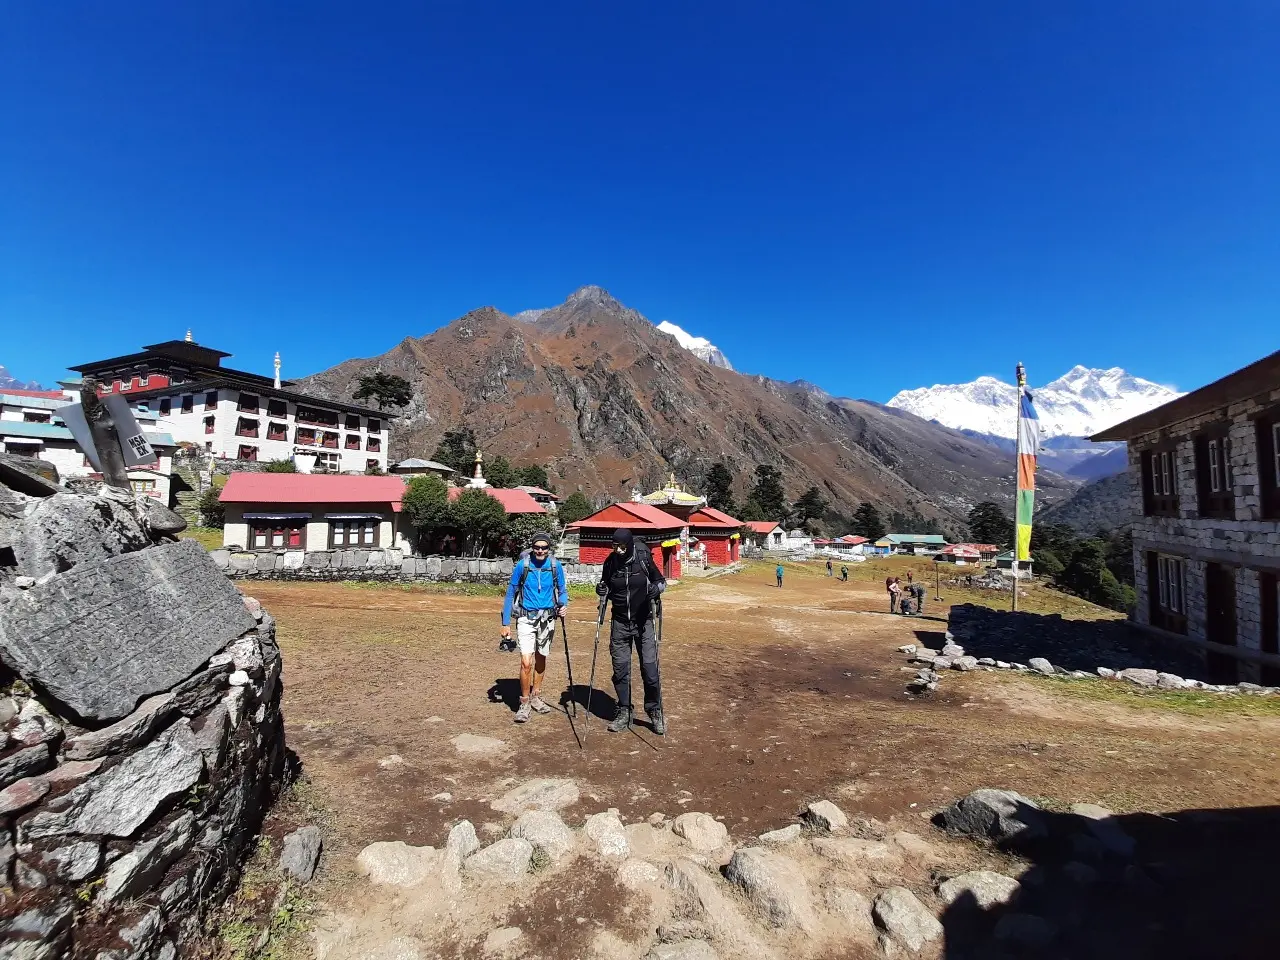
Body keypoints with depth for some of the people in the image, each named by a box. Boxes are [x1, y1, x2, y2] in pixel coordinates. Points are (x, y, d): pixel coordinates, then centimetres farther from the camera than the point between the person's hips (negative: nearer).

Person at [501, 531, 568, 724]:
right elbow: (510, 594, -2)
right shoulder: (522, 566, -9)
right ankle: (525, 703, 5)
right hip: (526, 618, -2)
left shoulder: (556, 566, -5)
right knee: (526, 662, -12)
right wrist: (505, 624, -3)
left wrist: (563, 604, -17)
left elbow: (562, 590, 6)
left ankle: (536, 697, 34)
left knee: (541, 659, 16)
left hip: (547, 619, 3)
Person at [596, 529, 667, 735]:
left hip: (643, 622, -2)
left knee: (650, 669, -1)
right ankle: (624, 712, 24)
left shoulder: (644, 559, -11)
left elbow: (661, 581, 2)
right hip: (620, 623, 2)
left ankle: (655, 712, 18)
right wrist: (602, 589, -12)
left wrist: (656, 588, -20)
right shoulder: (611, 562, -5)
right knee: (620, 670, 7)